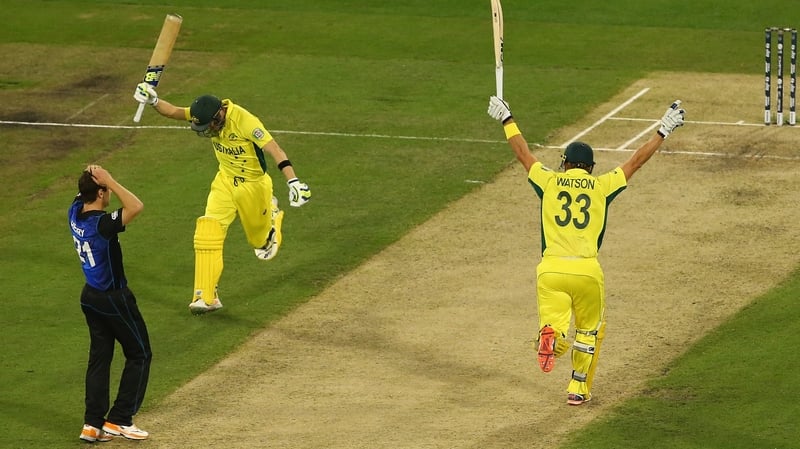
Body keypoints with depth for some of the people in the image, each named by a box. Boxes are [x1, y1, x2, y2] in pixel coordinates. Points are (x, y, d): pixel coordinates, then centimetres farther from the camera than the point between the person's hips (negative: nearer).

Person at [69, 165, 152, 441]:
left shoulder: (76, 213, -6)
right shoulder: (101, 224, -29)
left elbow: (82, 194, 15)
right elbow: (136, 206, -41)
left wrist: (93, 177, -8)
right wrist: (110, 181, -33)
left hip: (91, 296, 8)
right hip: (114, 299, -8)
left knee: (99, 357, 14)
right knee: (140, 354, 7)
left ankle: (93, 423, 11)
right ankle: (119, 419, 3)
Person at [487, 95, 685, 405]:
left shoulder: (549, 182, 9)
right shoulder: (602, 186, 8)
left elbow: (523, 153, 22)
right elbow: (636, 161, 16)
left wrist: (506, 121, 36)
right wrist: (663, 131, 27)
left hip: (551, 270, 0)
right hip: (587, 271, 0)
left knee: (556, 324, -1)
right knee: (590, 331, 21)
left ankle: (551, 337, -36)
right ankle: (579, 389, 20)